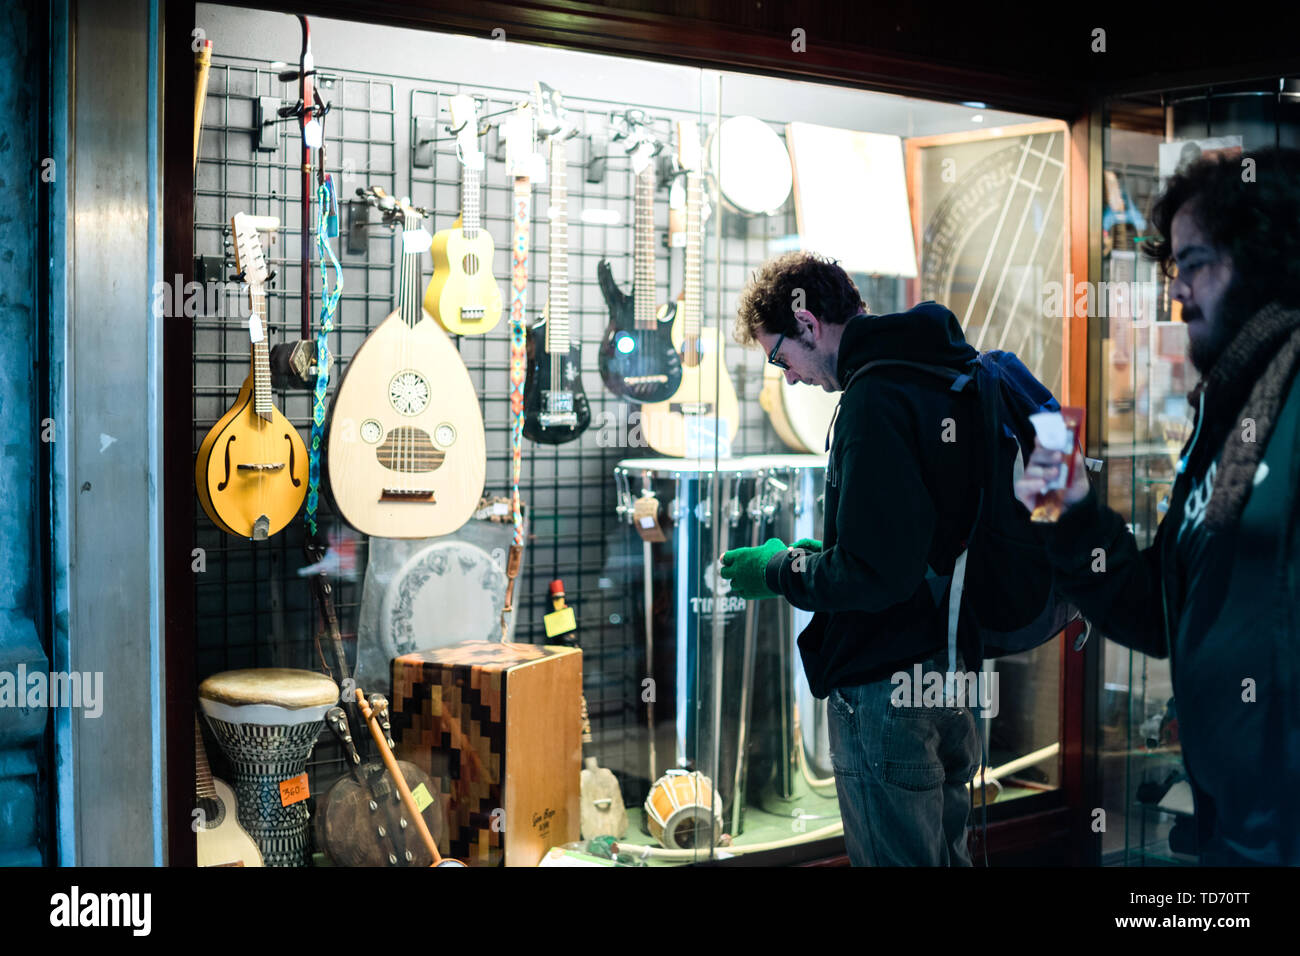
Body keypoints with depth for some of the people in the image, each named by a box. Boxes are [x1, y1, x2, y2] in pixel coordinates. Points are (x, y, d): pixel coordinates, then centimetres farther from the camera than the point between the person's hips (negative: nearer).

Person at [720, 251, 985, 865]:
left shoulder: (875, 399, -20)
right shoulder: (950, 379, 10)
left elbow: (875, 573, -25)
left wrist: (778, 571, -9)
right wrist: (815, 555, 13)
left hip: (886, 688, -10)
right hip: (952, 669, 10)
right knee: (945, 853, 21)